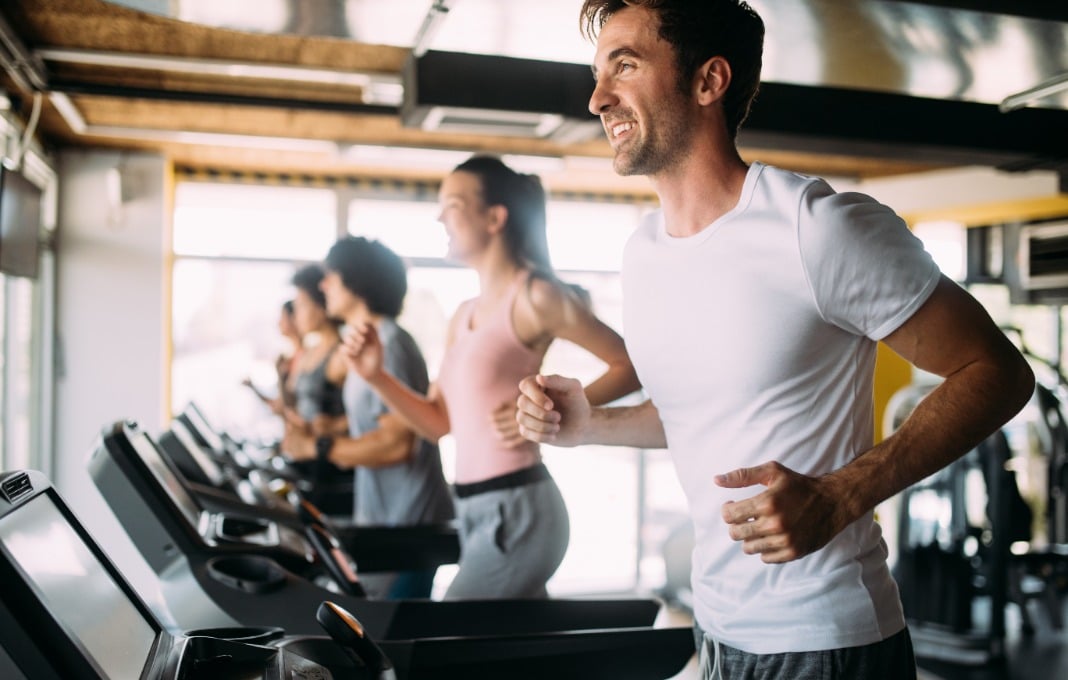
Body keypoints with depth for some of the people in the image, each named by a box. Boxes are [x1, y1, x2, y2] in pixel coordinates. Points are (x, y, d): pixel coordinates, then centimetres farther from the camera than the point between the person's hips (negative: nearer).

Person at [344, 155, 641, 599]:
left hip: (517, 510, -8)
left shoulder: (534, 297, -9)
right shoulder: (463, 317, 14)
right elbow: (439, 422, 14)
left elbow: (632, 365, -9)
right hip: (475, 511, 8)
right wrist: (376, 376, 2)